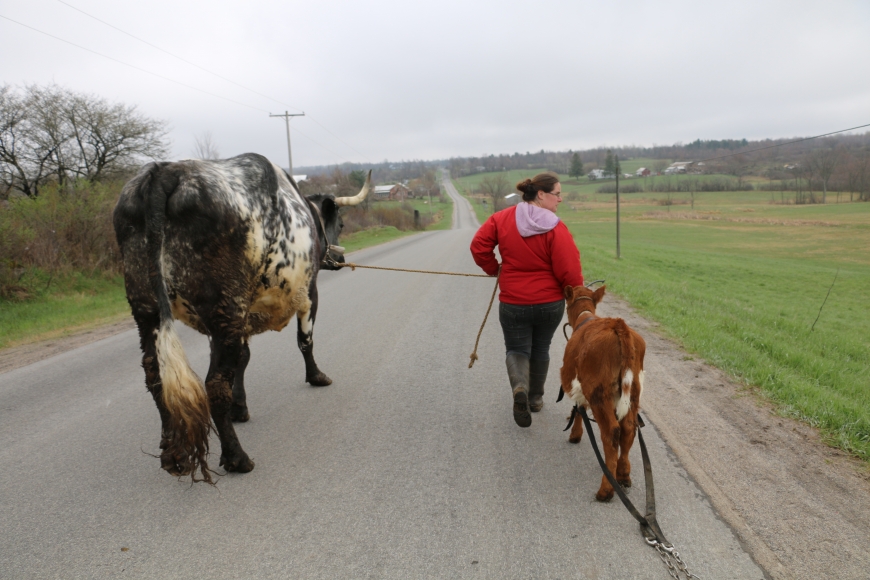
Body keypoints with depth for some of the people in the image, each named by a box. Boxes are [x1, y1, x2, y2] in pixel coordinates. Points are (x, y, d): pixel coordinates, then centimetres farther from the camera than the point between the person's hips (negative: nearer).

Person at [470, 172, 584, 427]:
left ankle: (520, 388, -16)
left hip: (513, 303, 1)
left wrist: (493, 269, 10)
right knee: (540, 349, 21)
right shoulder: (556, 228, -17)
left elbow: (479, 246, -6)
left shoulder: (502, 219, -7)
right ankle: (536, 398, 32)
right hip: (550, 303, -1)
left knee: (517, 349, 13)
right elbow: (569, 271, -18)